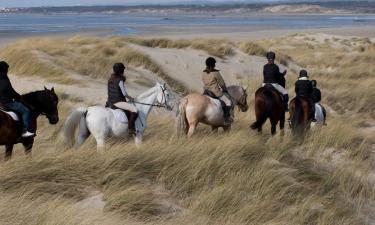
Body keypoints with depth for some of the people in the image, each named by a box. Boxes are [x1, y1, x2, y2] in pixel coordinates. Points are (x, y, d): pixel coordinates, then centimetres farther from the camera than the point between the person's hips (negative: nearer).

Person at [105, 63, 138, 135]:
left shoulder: (110, 80, 9)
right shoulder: (120, 81, -15)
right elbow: (124, 93, -13)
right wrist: (130, 98, 6)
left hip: (110, 102, 9)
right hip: (118, 102, -9)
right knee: (134, 110, -17)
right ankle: (131, 128, -22)